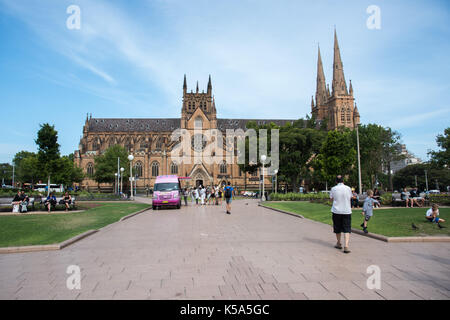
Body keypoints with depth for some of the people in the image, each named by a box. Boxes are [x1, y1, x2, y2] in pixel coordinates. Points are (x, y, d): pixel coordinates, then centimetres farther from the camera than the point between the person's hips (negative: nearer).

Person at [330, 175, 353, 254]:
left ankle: (338, 244, 29)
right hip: (347, 211, 0)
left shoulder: (333, 189, -4)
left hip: (336, 211, 0)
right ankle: (346, 246, -11)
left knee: (337, 228, 15)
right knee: (347, 229, 1)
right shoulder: (348, 188, -2)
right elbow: (350, 197, 13)